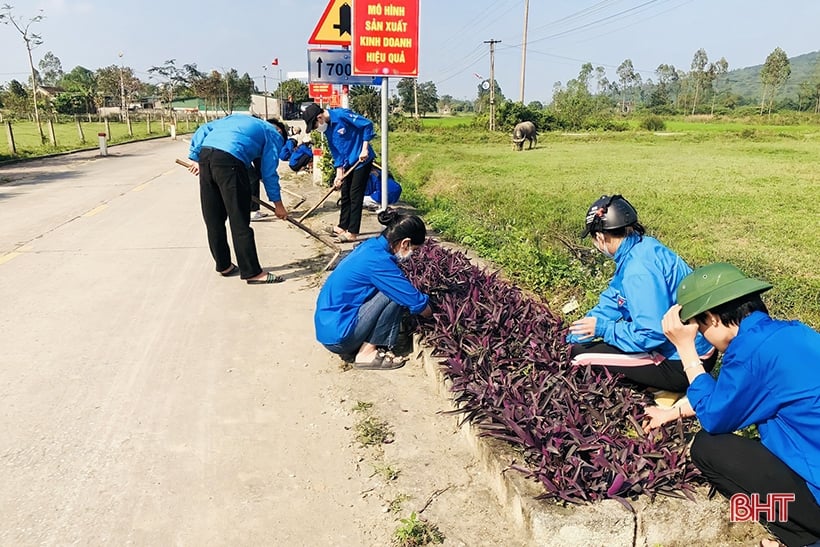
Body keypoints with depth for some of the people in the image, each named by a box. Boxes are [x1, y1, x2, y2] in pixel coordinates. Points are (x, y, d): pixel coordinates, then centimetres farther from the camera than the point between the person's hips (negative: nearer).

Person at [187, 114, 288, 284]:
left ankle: (224, 266, 26)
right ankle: (252, 273, 2)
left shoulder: (237, 117, 35)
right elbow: (269, 172, 10)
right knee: (240, 222, -3)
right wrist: (278, 203, 15)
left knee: (213, 219, 13)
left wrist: (195, 158, 23)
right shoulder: (274, 135, 18)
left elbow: (203, 130, 24)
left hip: (204, 155, 7)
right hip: (229, 161, -6)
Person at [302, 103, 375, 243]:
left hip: (362, 159, -8)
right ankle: (343, 226, 26)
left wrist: (365, 148, -19)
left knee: (355, 195, -7)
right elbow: (336, 152, 8)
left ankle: (353, 232, -2)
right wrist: (339, 174, 1)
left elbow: (367, 124, -18)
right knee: (345, 195, 14)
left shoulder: (342, 115, -19)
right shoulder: (327, 129, 5)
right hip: (348, 163, 8)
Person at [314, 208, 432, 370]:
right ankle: (367, 353, -5)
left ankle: (353, 347, 8)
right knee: (395, 295, -14)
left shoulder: (372, 246, 5)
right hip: (337, 335, -9)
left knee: (395, 290, 8)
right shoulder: (378, 261, -22)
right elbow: (416, 303, -15)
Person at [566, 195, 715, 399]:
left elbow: (650, 334, -31)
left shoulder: (639, 269, -27)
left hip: (684, 362, -9)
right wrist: (568, 341, 9)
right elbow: (610, 304, 8)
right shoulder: (643, 247, 3)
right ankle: (666, 385, 12)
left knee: (580, 357, -11)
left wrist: (602, 328, -15)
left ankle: (666, 392, -1)